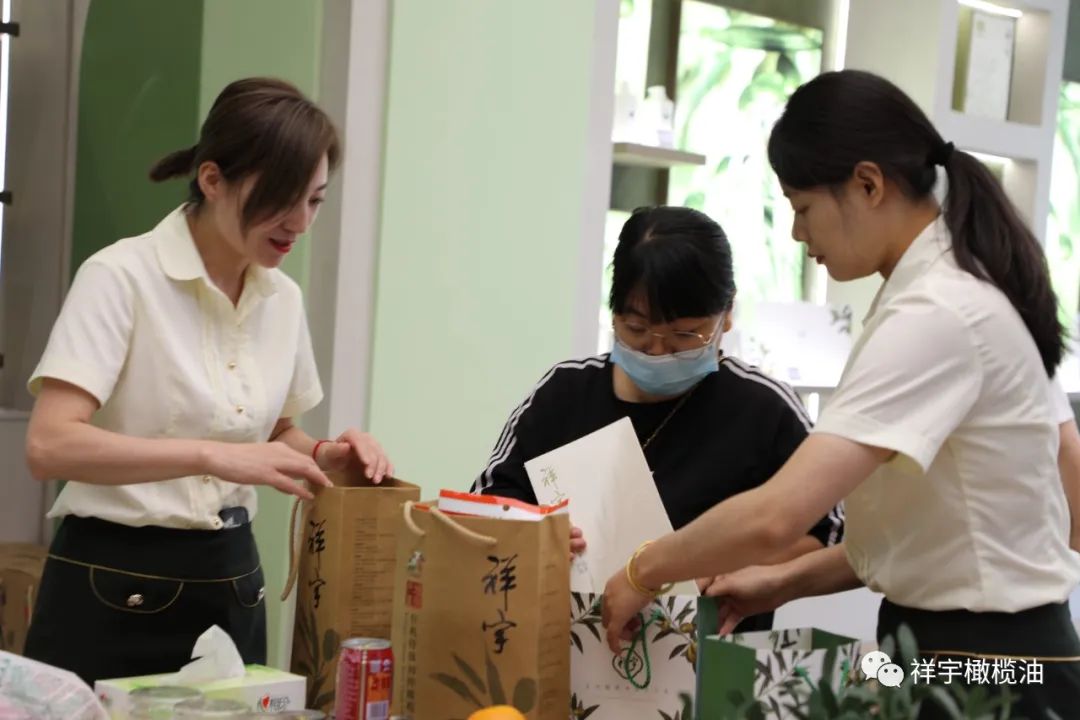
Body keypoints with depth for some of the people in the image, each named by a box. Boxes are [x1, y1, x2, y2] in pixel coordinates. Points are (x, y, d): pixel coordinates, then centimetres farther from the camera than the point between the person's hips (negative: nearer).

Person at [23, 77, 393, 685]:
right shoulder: (123, 276, -14)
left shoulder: (284, 299, 5)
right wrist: (211, 456, -33)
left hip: (231, 584, 6)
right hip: (116, 590, -6)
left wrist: (323, 454, -3)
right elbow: (50, 445, -24)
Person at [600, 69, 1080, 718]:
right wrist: (787, 582, 4)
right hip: (950, 649, 9)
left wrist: (644, 572, -12)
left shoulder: (937, 313, -22)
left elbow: (778, 515, -29)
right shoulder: (949, 291, 10)